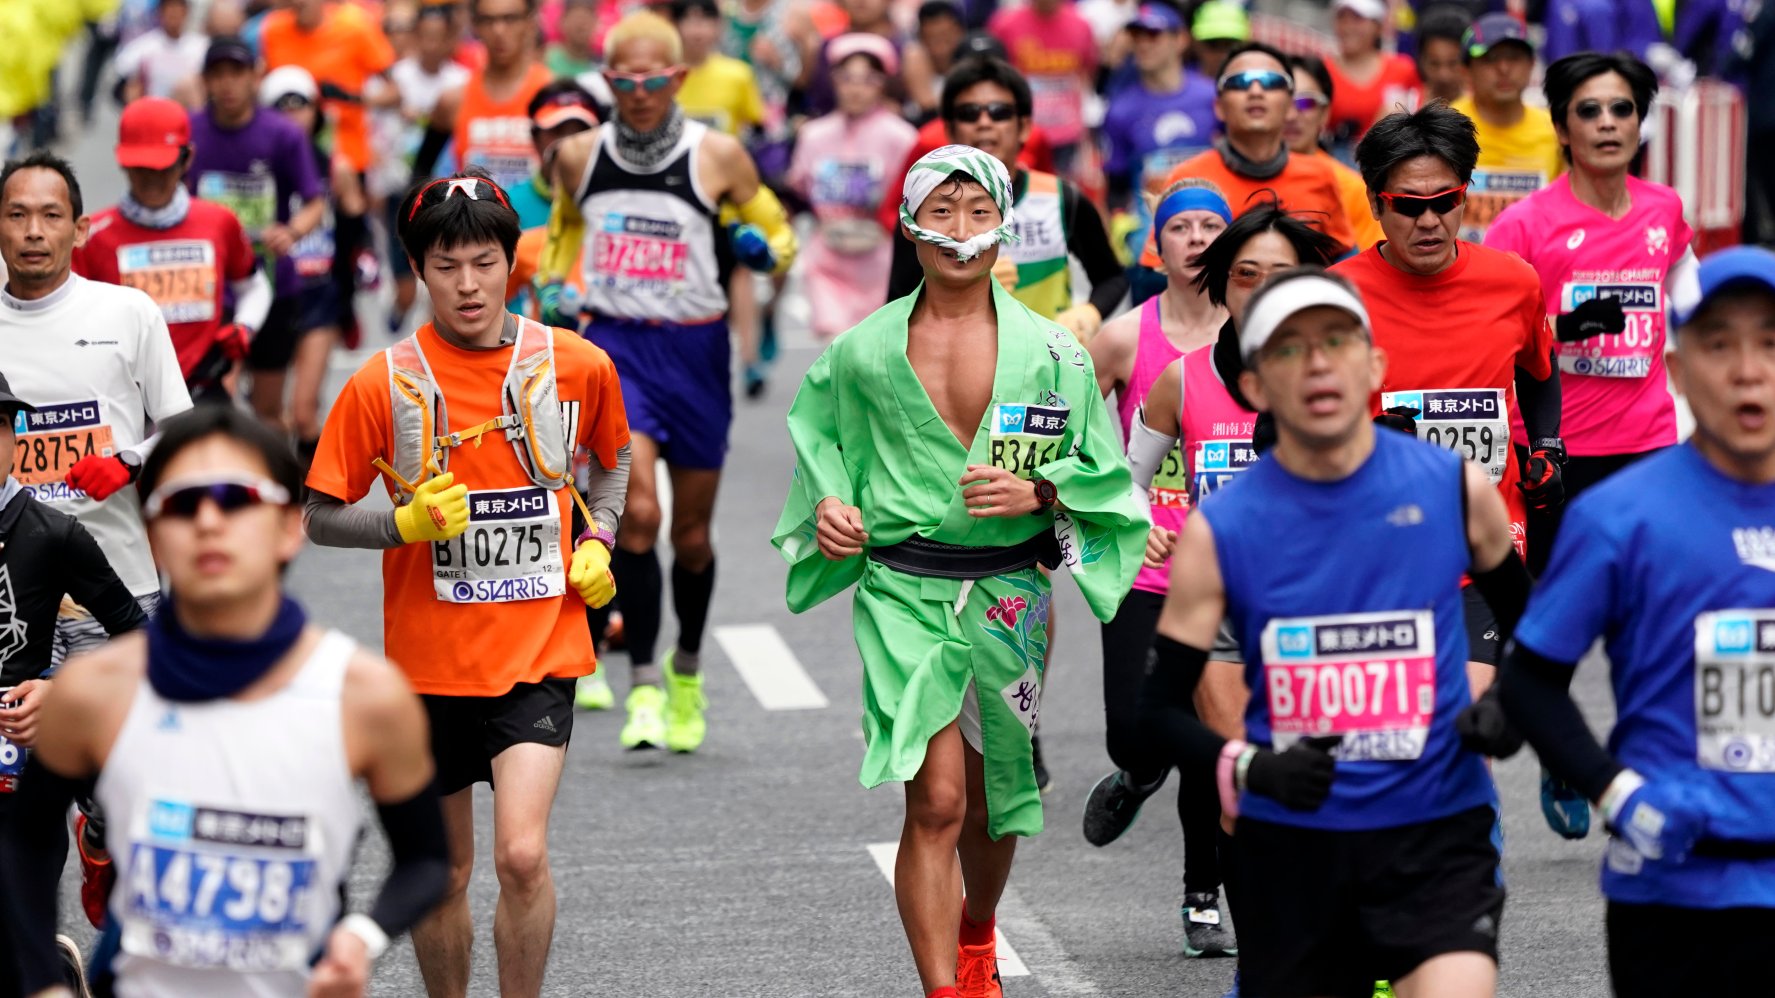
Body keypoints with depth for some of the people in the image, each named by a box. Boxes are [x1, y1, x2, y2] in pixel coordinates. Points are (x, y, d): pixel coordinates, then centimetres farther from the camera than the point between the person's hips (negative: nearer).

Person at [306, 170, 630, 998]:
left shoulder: (579, 366, -1)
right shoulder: (383, 384, -6)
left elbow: (611, 459, 20)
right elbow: (321, 517, 0)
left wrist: (596, 540, 4)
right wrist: (407, 522, -18)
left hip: (540, 649, -1)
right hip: (431, 657, 1)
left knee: (522, 853, -18)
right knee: (443, 873, 11)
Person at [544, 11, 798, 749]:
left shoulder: (717, 155, -4)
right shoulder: (579, 156, 2)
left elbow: (780, 235, 6)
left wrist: (761, 249, -16)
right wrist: (552, 287, 8)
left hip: (695, 350, 0)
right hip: (615, 343, 0)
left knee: (692, 531, 11)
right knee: (637, 512, -18)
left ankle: (688, 671, 35)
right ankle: (644, 686, -11)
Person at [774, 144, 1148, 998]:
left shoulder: (1049, 351, 1)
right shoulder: (863, 352, 2)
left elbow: (1101, 471, 6)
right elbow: (819, 440, 18)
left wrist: (1036, 492, -13)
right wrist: (830, 509, -2)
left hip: (1010, 597, 2)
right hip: (906, 595, -1)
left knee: (993, 799, 15)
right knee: (936, 802, -14)